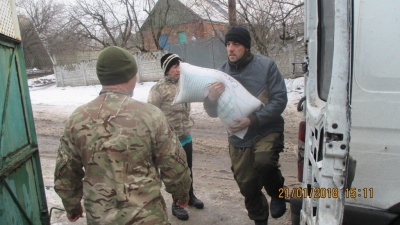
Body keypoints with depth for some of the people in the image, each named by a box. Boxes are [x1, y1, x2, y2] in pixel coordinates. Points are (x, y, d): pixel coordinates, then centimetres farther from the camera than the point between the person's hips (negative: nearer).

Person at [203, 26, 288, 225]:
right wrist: (211, 100, -21)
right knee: (248, 187, 12)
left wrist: (253, 120, -25)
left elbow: (279, 100, -13)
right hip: (238, 138, 4)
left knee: (264, 162, -33)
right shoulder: (222, 72, 0)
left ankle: (277, 193, 2)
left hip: (267, 131, -3)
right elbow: (214, 113, 3)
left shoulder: (265, 65, -11)